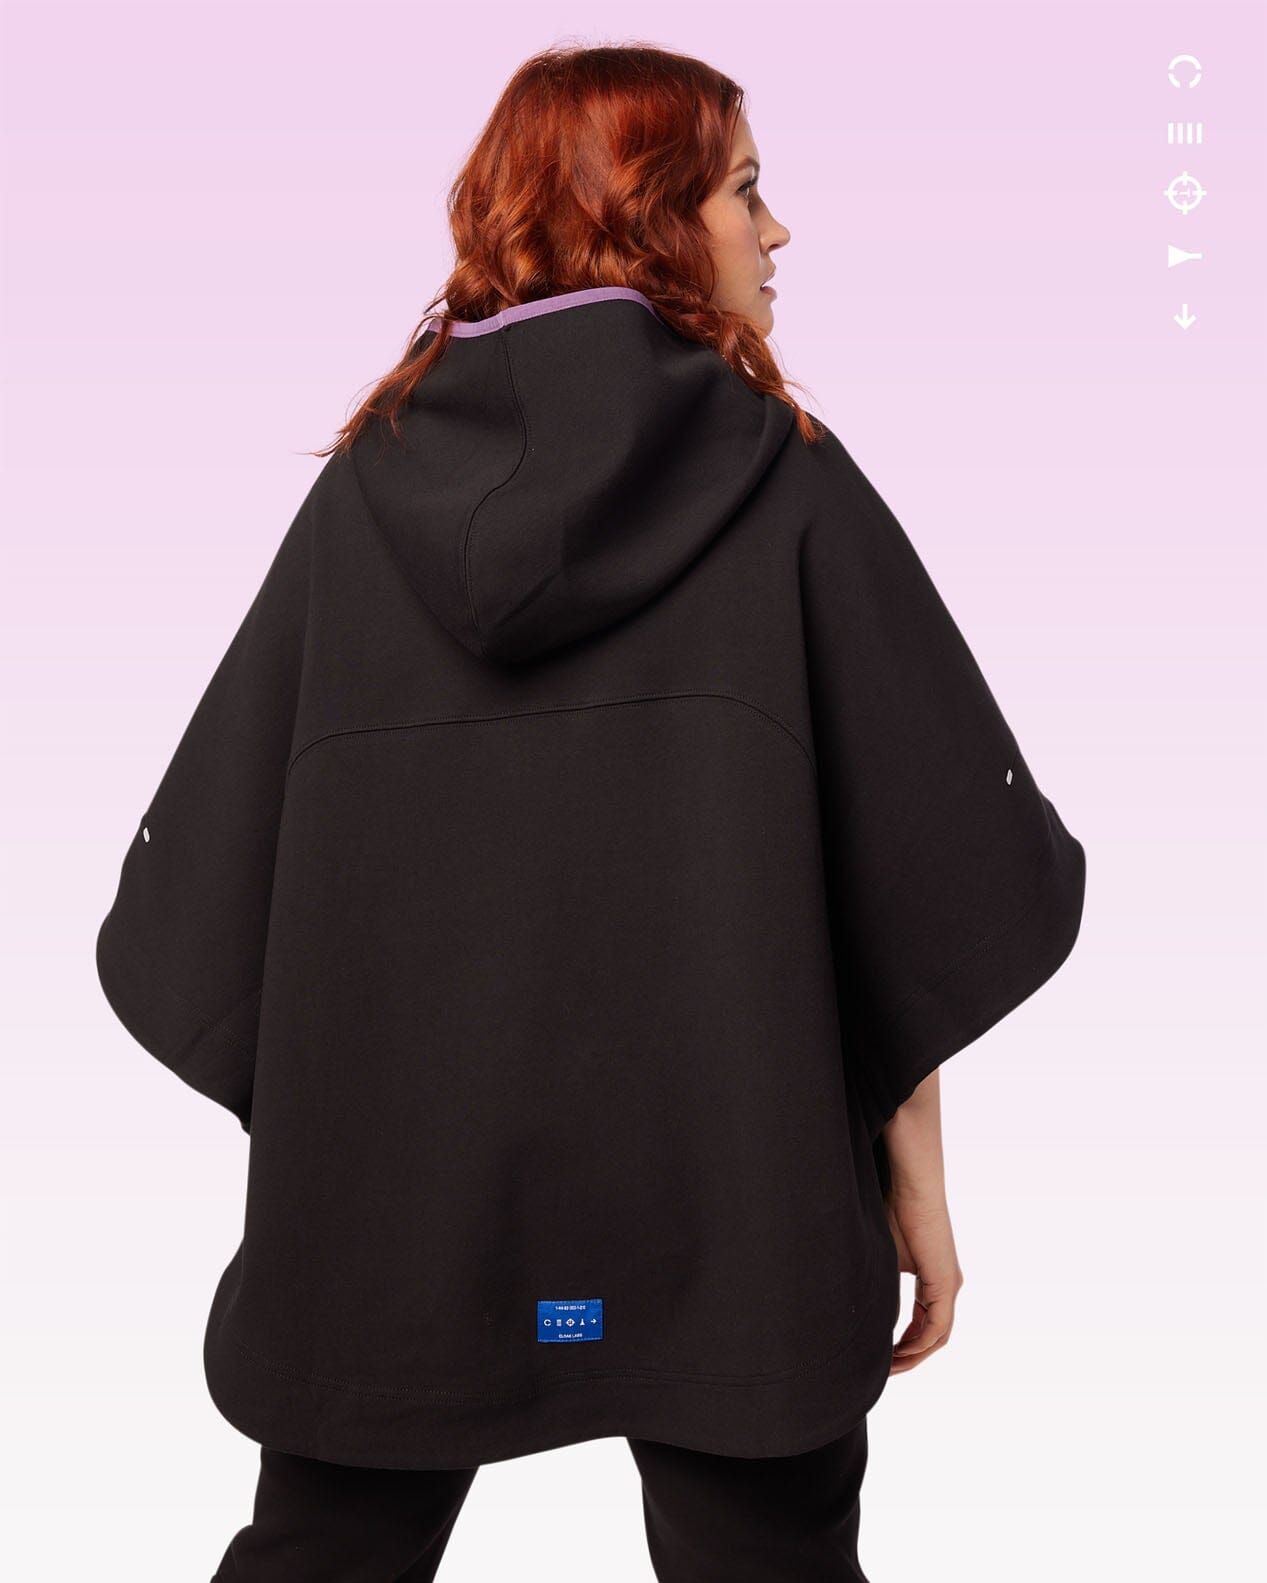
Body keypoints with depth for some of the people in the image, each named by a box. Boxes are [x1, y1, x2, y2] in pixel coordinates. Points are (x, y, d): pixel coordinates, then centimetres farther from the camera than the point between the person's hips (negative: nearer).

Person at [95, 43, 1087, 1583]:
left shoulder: (367, 485, 1)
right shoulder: (782, 476, -4)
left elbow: (211, 874, 1)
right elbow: (924, 869, -5)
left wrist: (309, 1134, 10)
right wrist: (918, 1179, 4)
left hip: (383, 1206, 3)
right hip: (730, 1211, -2)